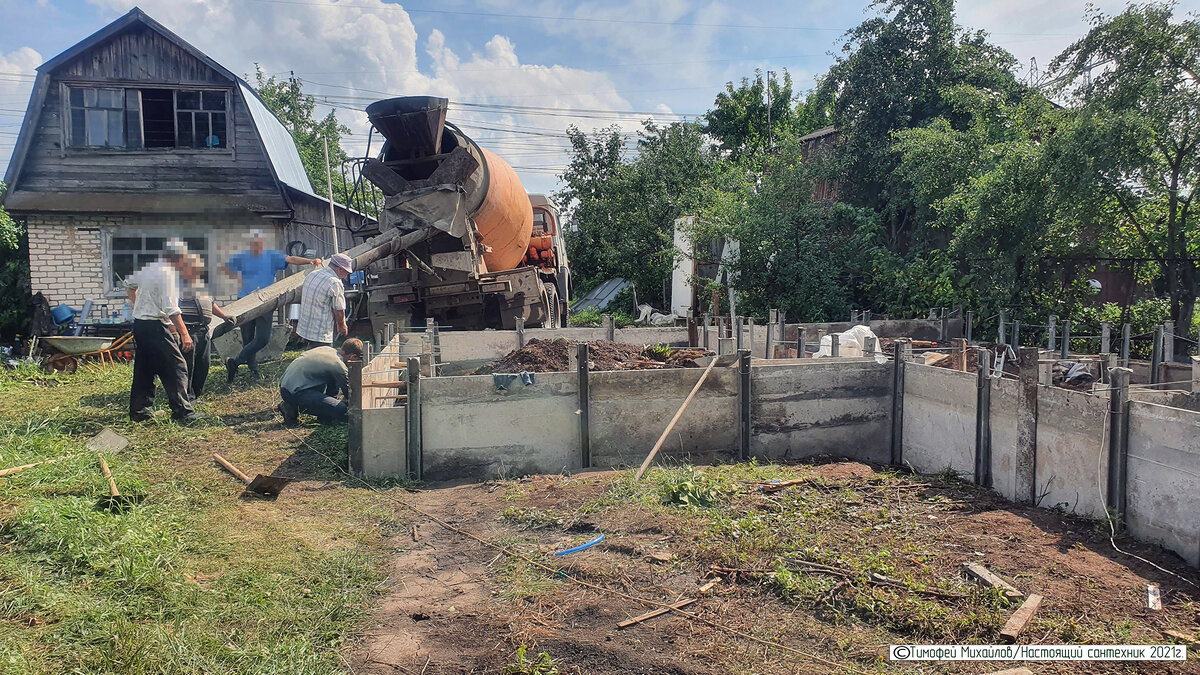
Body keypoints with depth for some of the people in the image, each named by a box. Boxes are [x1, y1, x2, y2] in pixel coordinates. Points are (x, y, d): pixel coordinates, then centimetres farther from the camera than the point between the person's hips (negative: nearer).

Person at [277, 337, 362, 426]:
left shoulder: (326, 349, 12)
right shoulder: (339, 367, -11)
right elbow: (347, 393, 3)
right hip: (295, 393, -10)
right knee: (341, 410, -18)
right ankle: (294, 408, -6)